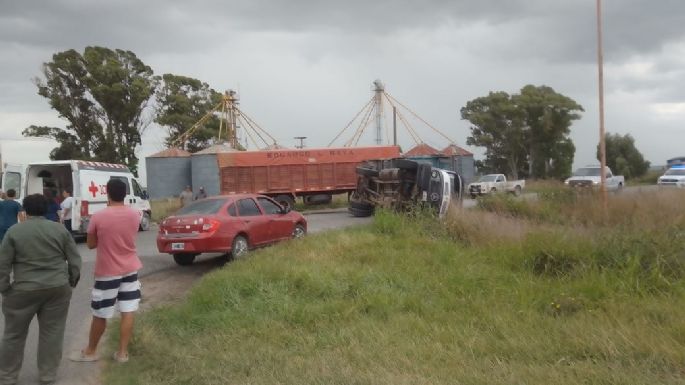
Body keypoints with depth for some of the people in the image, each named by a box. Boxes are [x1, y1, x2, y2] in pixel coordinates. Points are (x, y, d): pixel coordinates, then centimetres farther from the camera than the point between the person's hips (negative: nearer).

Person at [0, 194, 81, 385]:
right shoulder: (60, 229, 2)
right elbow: (75, 260, 3)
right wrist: (72, 282, 14)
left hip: (24, 291, -1)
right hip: (58, 289, 2)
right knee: (52, 333, 9)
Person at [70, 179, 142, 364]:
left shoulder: (98, 217, -16)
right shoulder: (135, 214, -3)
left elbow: (91, 244, -3)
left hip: (107, 272, -3)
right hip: (130, 269, 4)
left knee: (100, 314, 9)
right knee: (128, 311, 7)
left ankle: (90, 351, 25)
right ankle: (122, 352, 13)